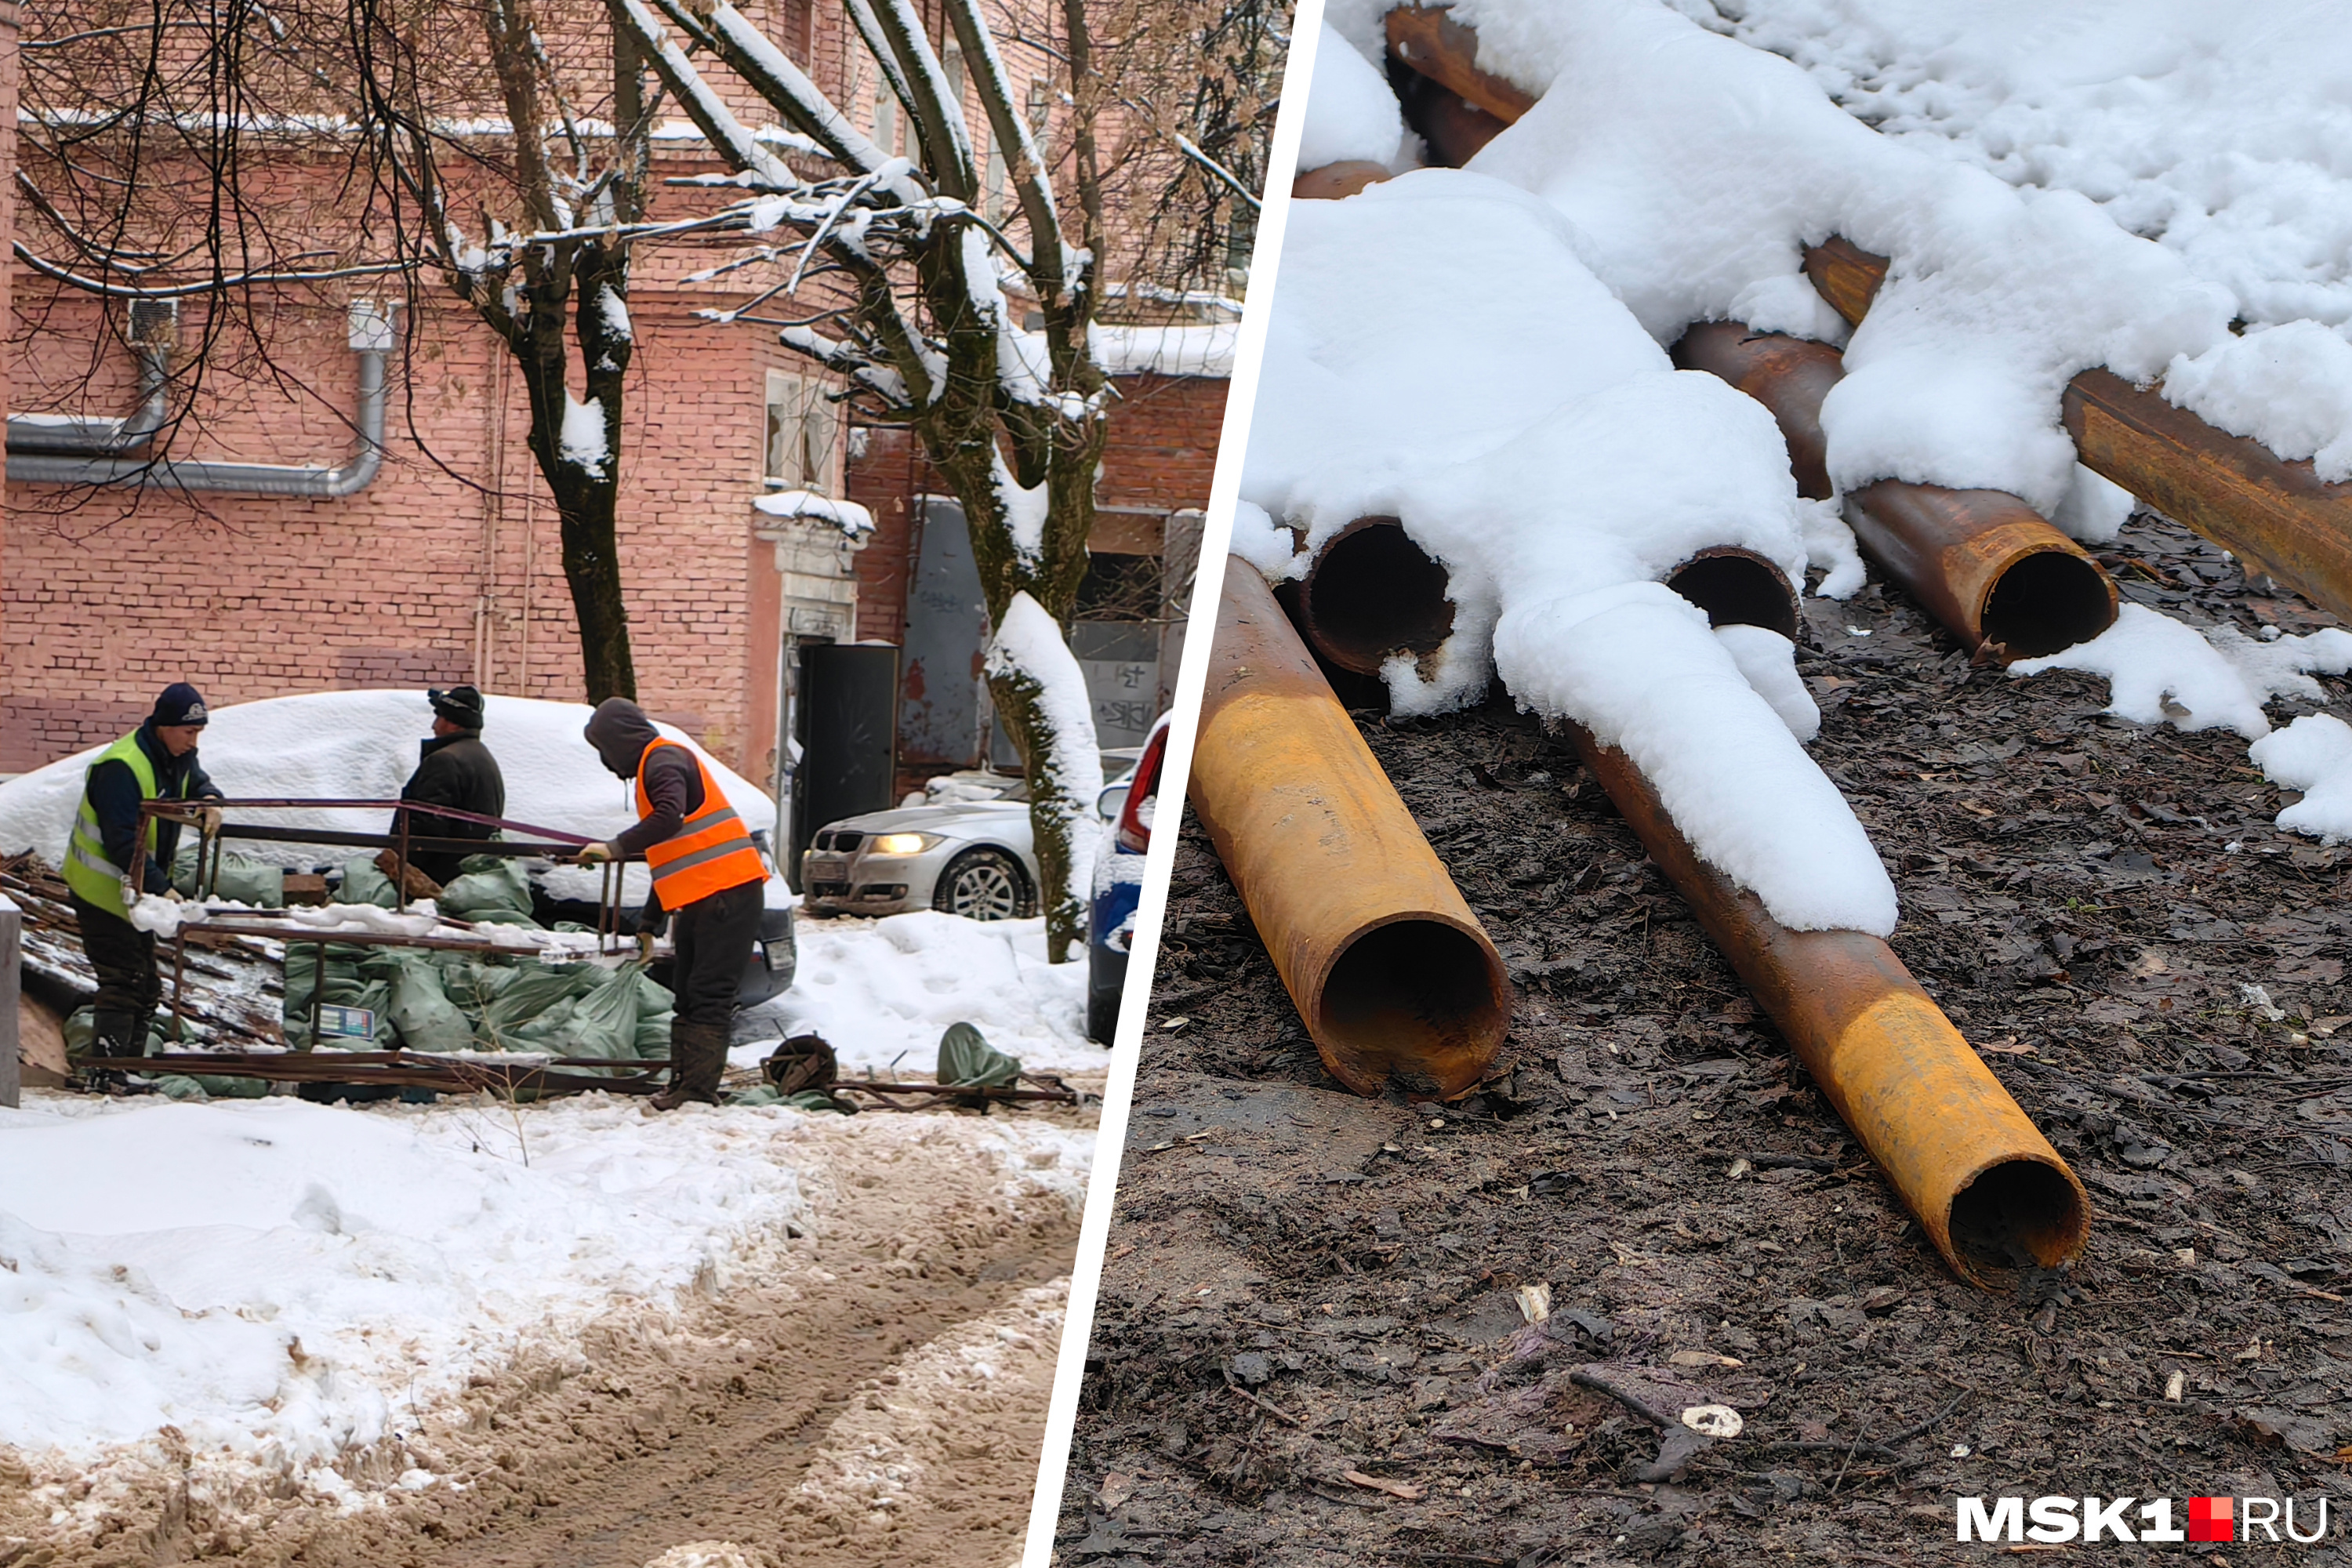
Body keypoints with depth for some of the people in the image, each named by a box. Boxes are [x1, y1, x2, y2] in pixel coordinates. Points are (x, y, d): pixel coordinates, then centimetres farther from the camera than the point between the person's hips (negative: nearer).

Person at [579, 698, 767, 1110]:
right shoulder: (655, 766, 25)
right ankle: (682, 1085, 13)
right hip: (701, 901, 11)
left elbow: (669, 817, -29)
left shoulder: (663, 761, -7)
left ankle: (699, 1091, -16)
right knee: (688, 996, 11)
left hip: (726, 893, -11)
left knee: (709, 997, -13)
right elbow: (669, 859, 30)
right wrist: (649, 922, 31)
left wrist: (617, 848, -23)